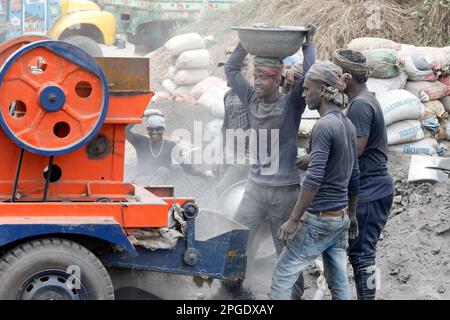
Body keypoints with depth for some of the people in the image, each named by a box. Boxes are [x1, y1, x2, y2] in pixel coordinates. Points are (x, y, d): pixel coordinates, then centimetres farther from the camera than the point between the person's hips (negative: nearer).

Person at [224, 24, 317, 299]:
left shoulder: (292, 105, -7)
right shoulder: (252, 101, 4)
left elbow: (309, 74, -19)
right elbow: (231, 70, 13)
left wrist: (308, 44, -7)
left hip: (286, 190, -3)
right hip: (256, 186, 4)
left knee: (288, 251, 5)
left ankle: (294, 294, 16)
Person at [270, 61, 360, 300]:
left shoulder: (324, 126, -16)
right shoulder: (348, 125, 10)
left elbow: (313, 179, -22)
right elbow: (354, 176, 17)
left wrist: (294, 220, -19)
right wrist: (351, 214, 26)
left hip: (320, 219, -8)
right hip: (341, 218, 8)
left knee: (282, 277, -2)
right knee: (339, 282, 10)